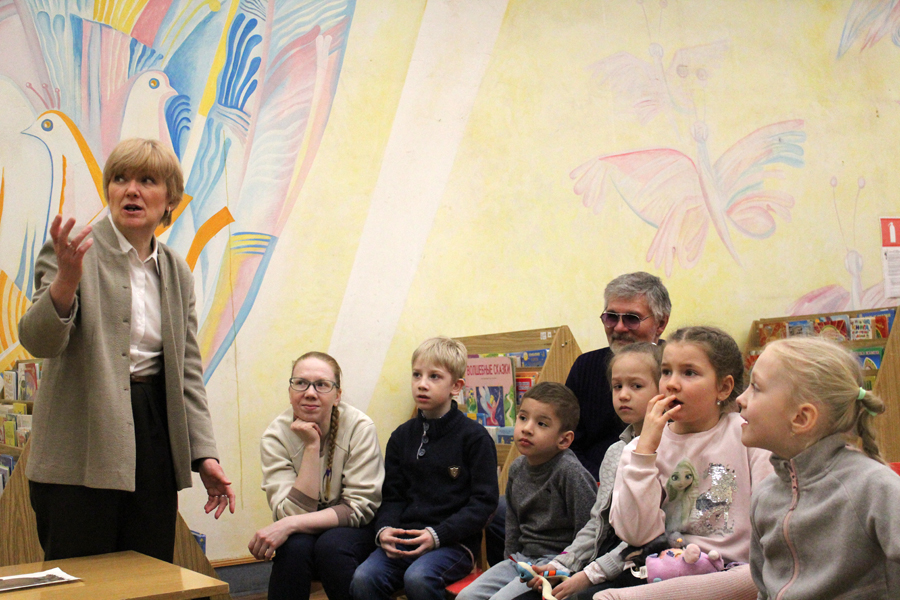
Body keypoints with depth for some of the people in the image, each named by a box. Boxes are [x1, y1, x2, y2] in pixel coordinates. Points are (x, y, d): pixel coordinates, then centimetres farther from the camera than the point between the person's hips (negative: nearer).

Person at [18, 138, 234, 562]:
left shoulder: (176, 271, 11)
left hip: (155, 434, 5)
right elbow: (37, 341, -16)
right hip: (82, 451, -5)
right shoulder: (74, 253, -4)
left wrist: (205, 454, 6)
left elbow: (187, 370, 13)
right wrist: (66, 280, -34)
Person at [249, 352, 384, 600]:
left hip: (354, 531, -1)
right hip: (304, 533, 1)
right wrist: (311, 446, -27)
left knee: (331, 545, -32)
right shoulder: (276, 435, -12)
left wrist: (290, 524, -29)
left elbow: (360, 508, -18)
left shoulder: (360, 428, -17)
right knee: (294, 547, -31)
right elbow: (293, 512, -20)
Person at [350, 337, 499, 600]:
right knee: (362, 579, -24)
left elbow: (484, 502, -5)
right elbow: (392, 496, 14)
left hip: (454, 541, -4)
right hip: (404, 539, 4)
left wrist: (437, 535, -15)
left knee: (418, 578, -34)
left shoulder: (474, 437, -1)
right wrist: (384, 529, -8)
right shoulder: (402, 436, 14)